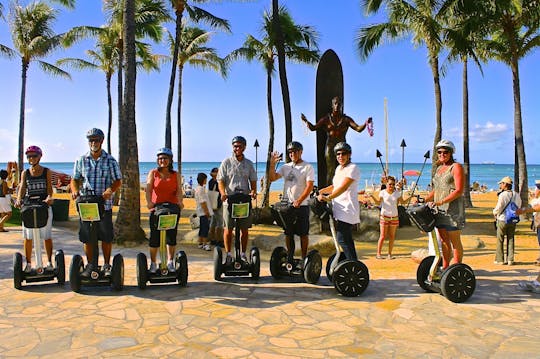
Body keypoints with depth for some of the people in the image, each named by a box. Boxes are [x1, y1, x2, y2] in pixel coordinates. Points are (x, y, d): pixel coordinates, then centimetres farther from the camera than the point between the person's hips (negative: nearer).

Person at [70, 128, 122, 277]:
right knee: (87, 237, 7)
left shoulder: (110, 160, 1)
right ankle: (90, 265, 21)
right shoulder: (81, 160, 7)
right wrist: (75, 191, -9)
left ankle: (107, 265, 18)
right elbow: (75, 179, 12)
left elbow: (118, 181, 1)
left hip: (104, 205, -2)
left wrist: (110, 190, -19)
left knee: (106, 237, 4)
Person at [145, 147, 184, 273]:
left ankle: (170, 262, 14)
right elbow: (148, 188, -7)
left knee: (172, 235, 1)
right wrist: (149, 202, -25)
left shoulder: (175, 175, 11)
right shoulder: (153, 173, 8)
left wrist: (180, 201, -23)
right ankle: (153, 263, 13)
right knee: (154, 235, -1)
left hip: (172, 207, 1)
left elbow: (179, 190, -3)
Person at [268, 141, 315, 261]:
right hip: (286, 204, 5)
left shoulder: (308, 167, -3)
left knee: (303, 233, 2)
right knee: (288, 233, 10)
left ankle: (304, 257, 11)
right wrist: (272, 165, -9)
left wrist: (299, 201, -21)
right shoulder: (286, 167, 12)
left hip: (301, 205, -4)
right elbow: (272, 178, 5)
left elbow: (309, 187, -12)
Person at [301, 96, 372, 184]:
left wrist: (365, 123, -24)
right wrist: (306, 121, -15)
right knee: (330, 170, -3)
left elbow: (358, 128, -4)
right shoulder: (326, 119, 7)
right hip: (330, 147, 0)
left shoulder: (346, 119, 5)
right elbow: (313, 128, 4)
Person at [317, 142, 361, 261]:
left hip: (347, 210, -9)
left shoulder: (353, 168, -11)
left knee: (343, 240, -13)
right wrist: (320, 191, 20)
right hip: (339, 209, 9)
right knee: (346, 240, 13)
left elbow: (343, 187, -23)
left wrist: (327, 198, -31)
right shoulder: (338, 168, 17)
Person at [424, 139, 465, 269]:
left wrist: (441, 201, -24)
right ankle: (445, 268, 15)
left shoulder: (456, 167, -6)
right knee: (444, 241, 9)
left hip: (453, 209, -7)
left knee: (455, 241, -2)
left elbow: (459, 191, -16)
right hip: (440, 210, 7)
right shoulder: (439, 168, 18)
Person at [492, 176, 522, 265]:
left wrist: (494, 213, 4)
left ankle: (500, 259, 7)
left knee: (500, 240, 5)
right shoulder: (516, 195, 3)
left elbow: (498, 208, -15)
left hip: (502, 220, -5)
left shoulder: (502, 195, -15)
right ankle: (510, 259, 11)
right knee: (510, 240, 11)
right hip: (513, 220, 5)